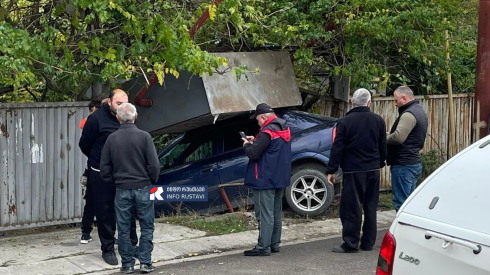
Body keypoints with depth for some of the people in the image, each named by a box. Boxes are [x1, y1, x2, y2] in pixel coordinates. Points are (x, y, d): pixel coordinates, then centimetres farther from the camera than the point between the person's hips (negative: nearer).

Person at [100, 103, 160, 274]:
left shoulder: (112, 139, -1)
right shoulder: (144, 136, -9)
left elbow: (104, 168, 2)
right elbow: (154, 164, -9)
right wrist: (152, 181, 8)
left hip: (122, 189, 2)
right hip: (142, 187, -2)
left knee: (123, 228, 9)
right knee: (147, 227, 8)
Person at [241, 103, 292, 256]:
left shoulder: (267, 132, -20)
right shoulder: (284, 129, 10)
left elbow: (253, 153, -22)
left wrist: (247, 145, -3)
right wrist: (255, 142, 9)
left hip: (265, 179, -10)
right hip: (280, 179, 10)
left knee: (264, 214, -7)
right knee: (276, 213, 15)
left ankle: (263, 247, -7)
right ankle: (274, 244, 20)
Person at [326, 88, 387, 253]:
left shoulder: (345, 122, -10)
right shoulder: (378, 121, 4)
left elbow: (337, 148, -10)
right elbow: (383, 146, 11)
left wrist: (331, 170, -6)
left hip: (353, 170, -5)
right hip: (373, 170, 5)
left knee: (351, 208, -2)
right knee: (370, 207, 12)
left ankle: (351, 244, -2)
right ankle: (368, 243, 16)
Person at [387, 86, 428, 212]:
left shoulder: (408, 114, -16)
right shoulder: (419, 111, 17)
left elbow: (398, 137, -28)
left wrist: (385, 138, -8)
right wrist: (390, 135, 8)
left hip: (403, 165, -11)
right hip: (415, 162, 11)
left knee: (400, 202, -7)